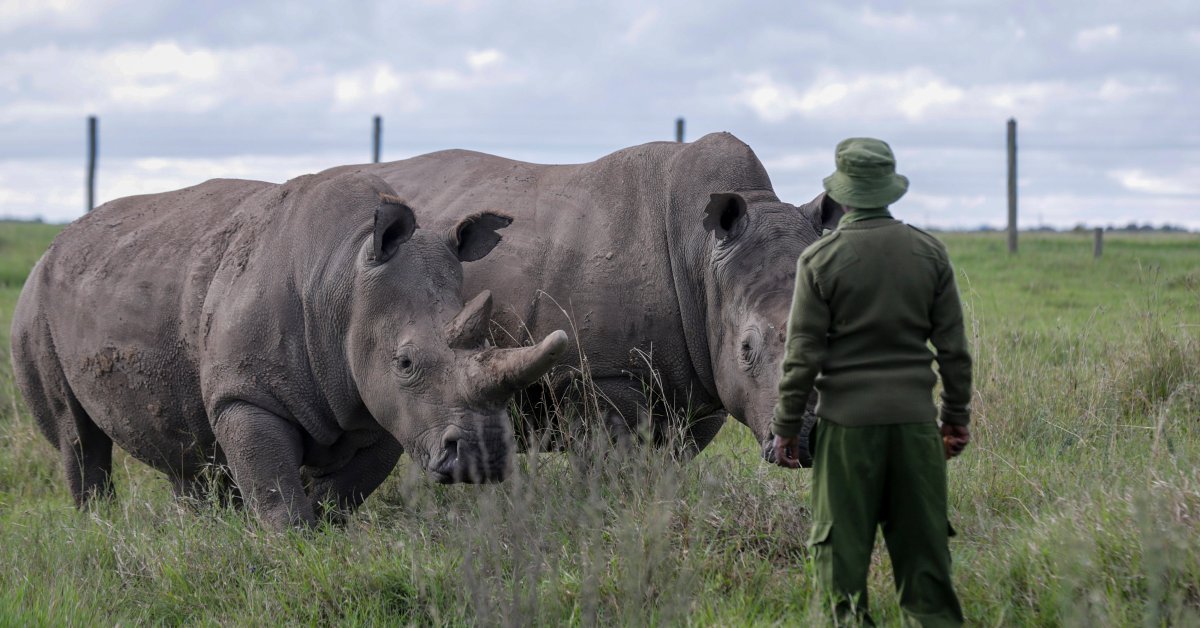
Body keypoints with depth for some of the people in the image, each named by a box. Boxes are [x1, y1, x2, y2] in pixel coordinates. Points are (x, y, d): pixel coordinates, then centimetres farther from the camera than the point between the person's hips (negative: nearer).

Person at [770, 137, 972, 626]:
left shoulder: (819, 259, -6)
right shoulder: (929, 252, 2)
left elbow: (803, 355, -6)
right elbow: (953, 348, 5)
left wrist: (785, 428, 2)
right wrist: (956, 416, 15)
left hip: (847, 420, -3)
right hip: (914, 416, 3)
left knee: (841, 545, 5)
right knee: (922, 543, 9)